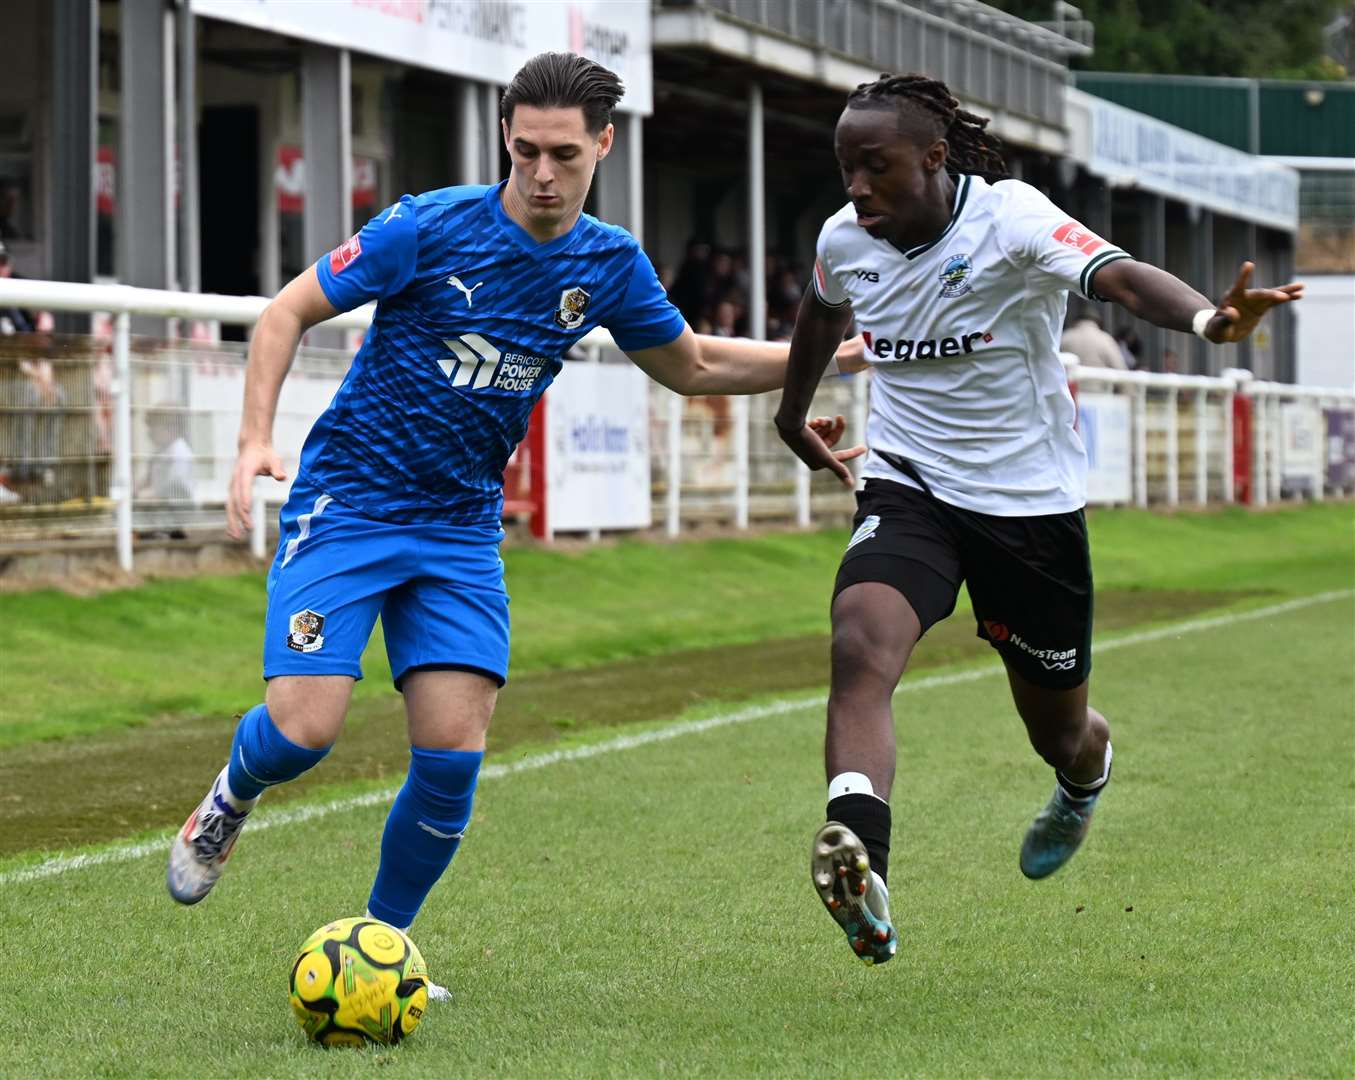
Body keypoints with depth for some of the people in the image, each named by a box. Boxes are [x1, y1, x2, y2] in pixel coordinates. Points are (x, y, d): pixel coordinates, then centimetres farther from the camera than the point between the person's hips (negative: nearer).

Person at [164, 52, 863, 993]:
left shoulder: (612, 265, 1)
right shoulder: (430, 228, -14)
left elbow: (693, 367, 18)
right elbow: (288, 312, -5)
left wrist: (838, 354, 12)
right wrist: (257, 439, -18)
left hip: (461, 528, 4)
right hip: (347, 500, -4)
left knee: (454, 754, -9)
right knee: (305, 729, -17)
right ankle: (230, 799, 21)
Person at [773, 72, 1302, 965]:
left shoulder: (1010, 219, -19)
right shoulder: (844, 240, -2)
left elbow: (1120, 277, -37)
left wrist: (1208, 320, -57)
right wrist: (793, 416, 37)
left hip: (1031, 500, -3)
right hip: (907, 489, 3)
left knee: (1059, 733, 13)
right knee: (860, 648, -30)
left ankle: (1086, 779, 53)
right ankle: (860, 873, -44)